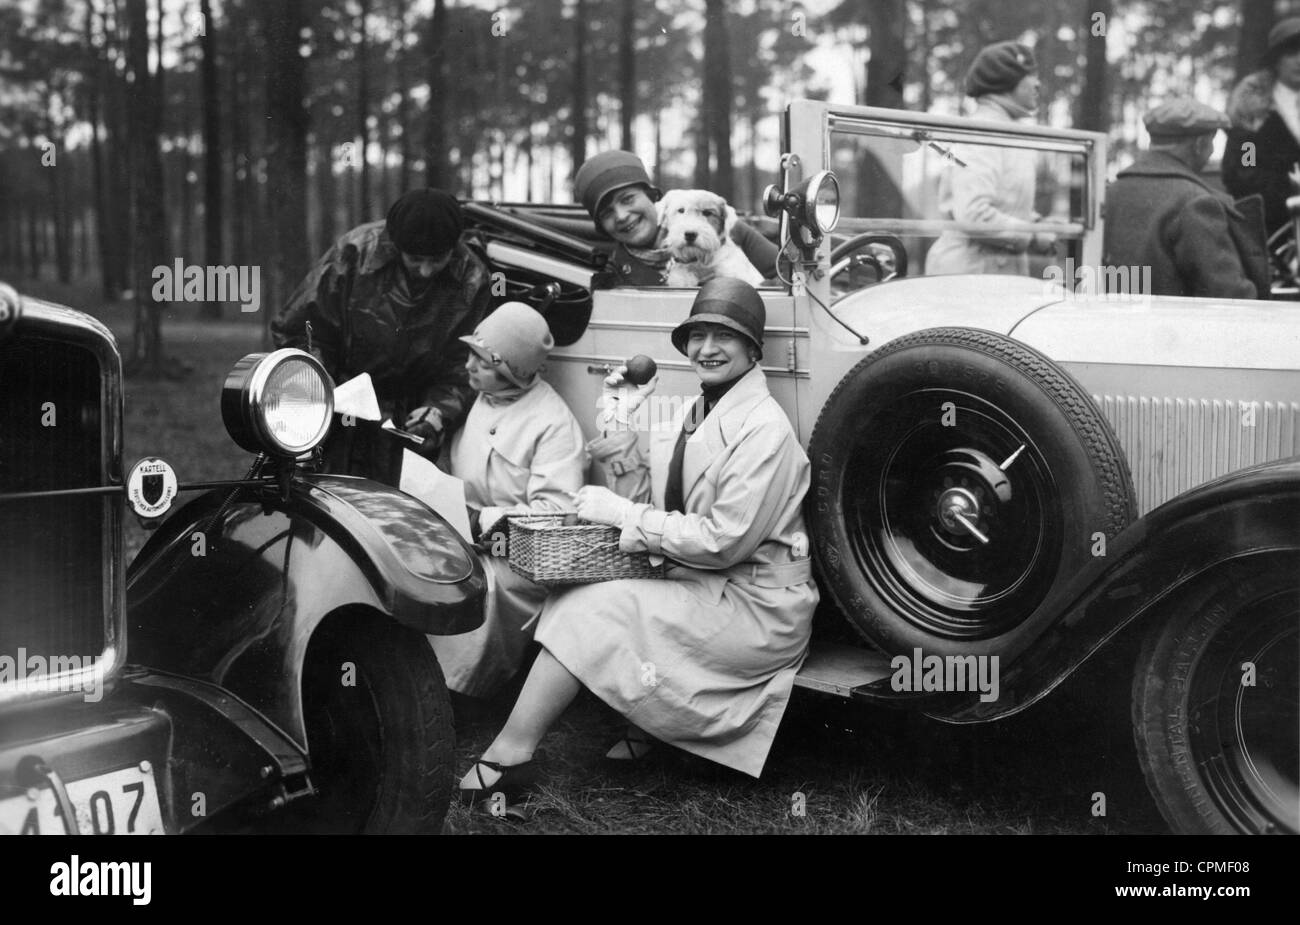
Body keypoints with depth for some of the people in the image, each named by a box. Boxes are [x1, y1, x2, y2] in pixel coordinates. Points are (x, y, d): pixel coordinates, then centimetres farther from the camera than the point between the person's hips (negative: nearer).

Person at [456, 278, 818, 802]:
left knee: (592, 611, -19)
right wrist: (620, 420, 2)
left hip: (756, 609, -9)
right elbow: (648, 498, 12)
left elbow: (724, 542, -22)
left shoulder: (764, 429, -16)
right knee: (575, 595, -3)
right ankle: (644, 728, 1)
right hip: (705, 591, 9)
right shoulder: (695, 415, 12)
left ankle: (507, 757, -13)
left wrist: (624, 515, -17)